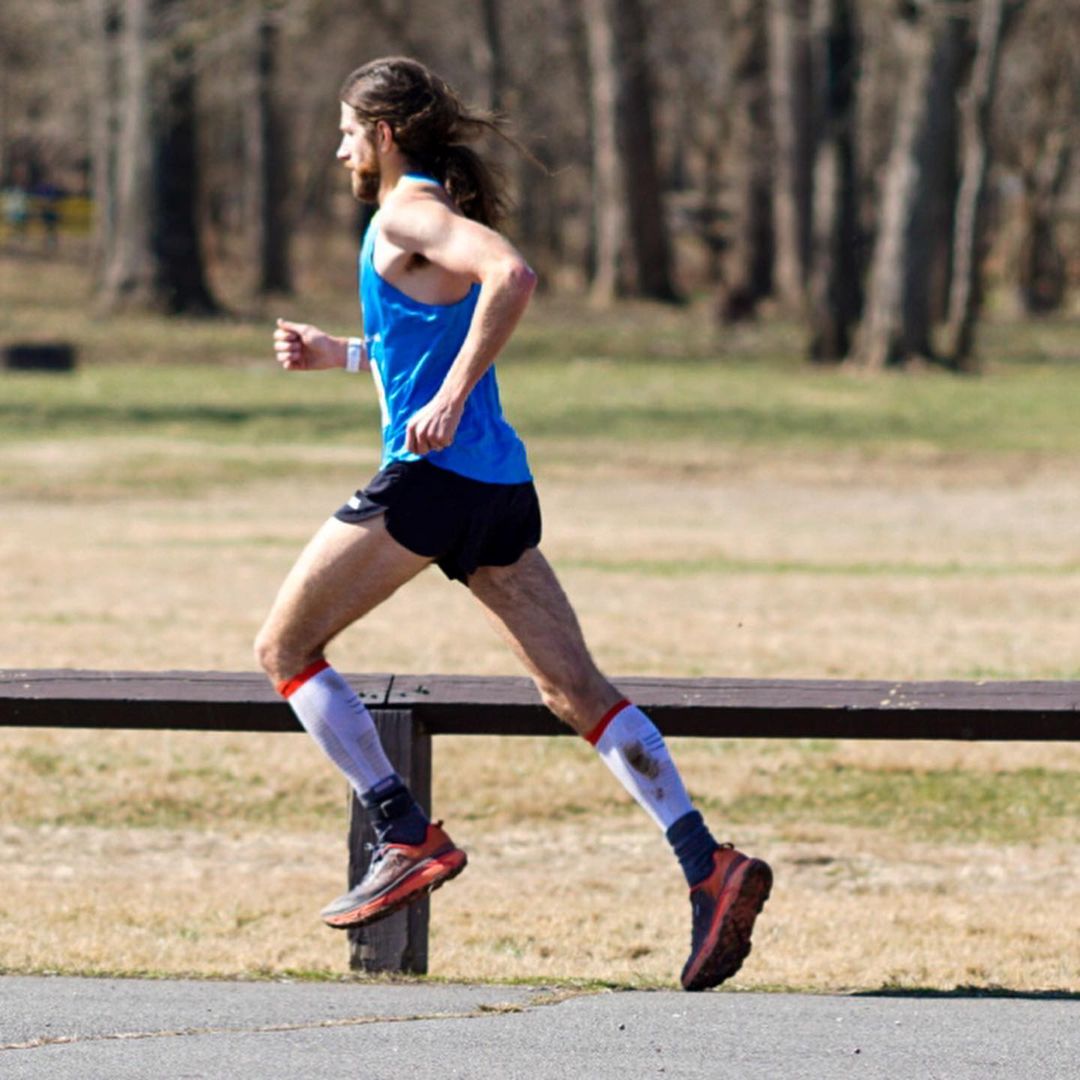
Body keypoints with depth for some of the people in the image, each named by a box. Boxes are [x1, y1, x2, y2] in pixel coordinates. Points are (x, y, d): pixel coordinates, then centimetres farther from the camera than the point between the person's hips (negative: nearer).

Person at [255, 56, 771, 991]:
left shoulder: (406, 214, -6)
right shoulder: (435, 213, 22)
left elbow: (511, 276, -25)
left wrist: (449, 399, -25)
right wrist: (340, 354, 30)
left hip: (433, 472, -9)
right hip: (499, 484, 9)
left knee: (285, 647, 5)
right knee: (575, 686, 1)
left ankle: (408, 839, -2)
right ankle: (708, 866, -12)